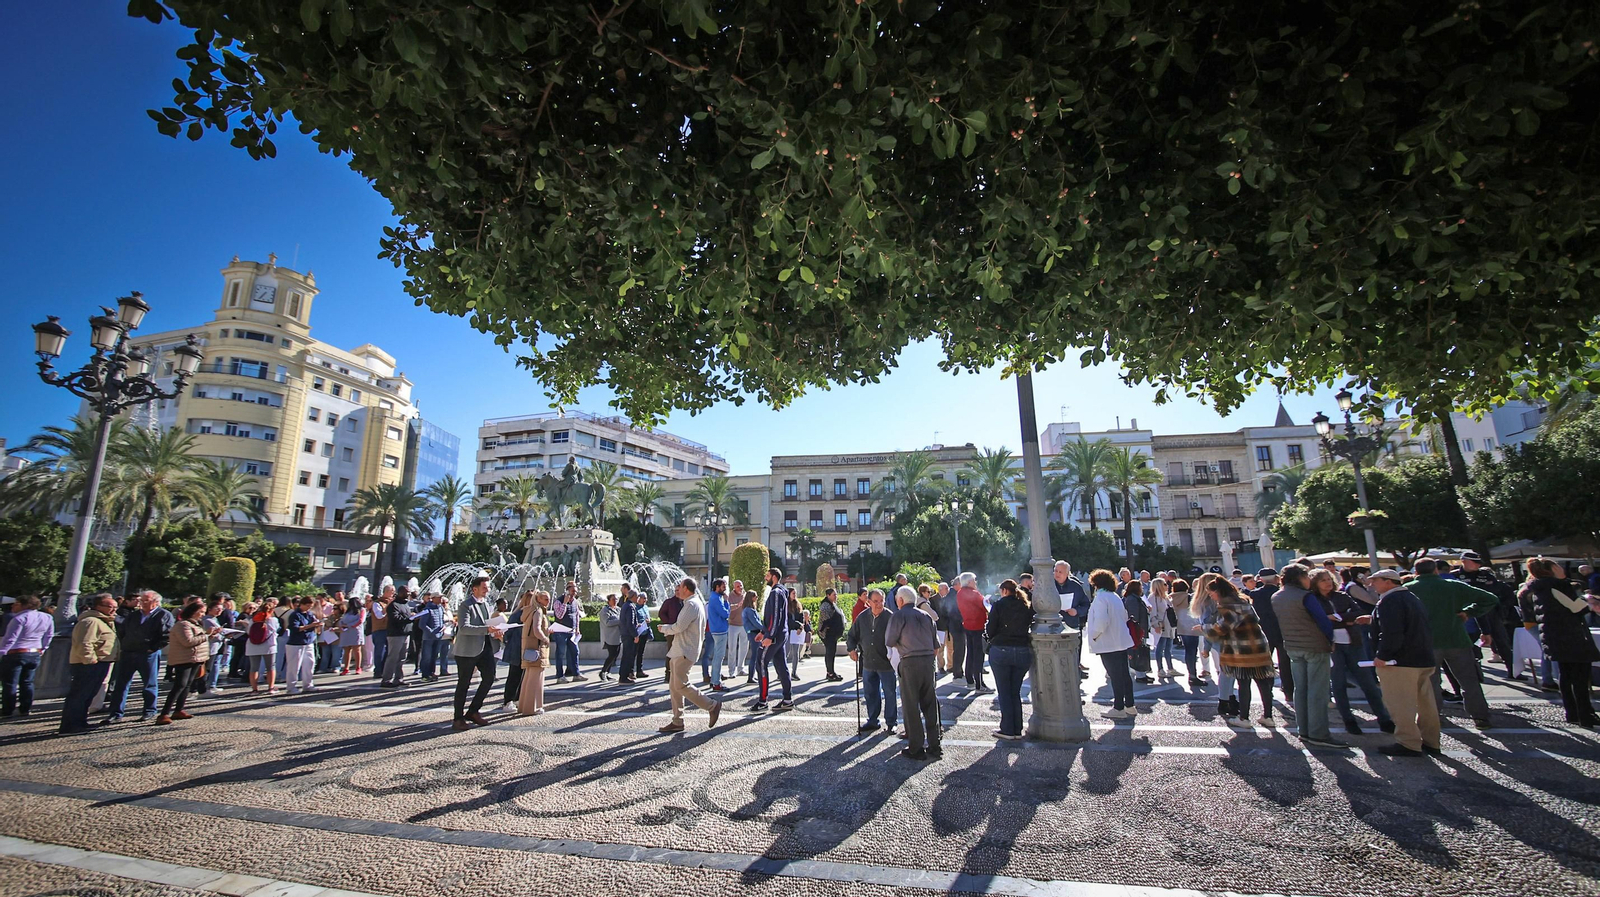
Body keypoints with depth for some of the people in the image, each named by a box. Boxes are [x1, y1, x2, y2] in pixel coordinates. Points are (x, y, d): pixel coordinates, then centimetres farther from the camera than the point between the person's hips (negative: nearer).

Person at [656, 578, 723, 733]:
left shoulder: (691, 604, -16)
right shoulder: (696, 602, 18)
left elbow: (679, 627, -19)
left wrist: (664, 628, -3)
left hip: (685, 651, -11)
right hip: (680, 650, 11)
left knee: (681, 685, -10)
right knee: (674, 685, 11)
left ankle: (712, 706, -2)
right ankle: (677, 722, 15)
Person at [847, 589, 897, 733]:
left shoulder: (890, 617, -12)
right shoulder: (862, 617, 0)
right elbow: (852, 635, 12)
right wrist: (851, 648, -1)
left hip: (886, 663, -4)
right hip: (868, 663, 4)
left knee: (889, 693, 7)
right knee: (870, 693, 15)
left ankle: (891, 722, 21)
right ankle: (872, 721, 29)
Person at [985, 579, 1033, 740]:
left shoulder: (999, 605, -5)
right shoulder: (1027, 606, 6)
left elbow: (990, 630, -5)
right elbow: (1030, 627, 10)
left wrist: (990, 637, 16)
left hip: (1001, 650, -4)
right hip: (1023, 651, 4)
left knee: (1004, 692, 5)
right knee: (1016, 692, 14)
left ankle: (1008, 730, 6)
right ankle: (1017, 730, 15)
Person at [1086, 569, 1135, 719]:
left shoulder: (1100, 598, -16)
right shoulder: (1115, 597, 12)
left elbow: (1101, 622, -24)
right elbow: (1125, 616, 21)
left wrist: (1094, 635, -10)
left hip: (1108, 644, -9)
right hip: (1121, 640, 9)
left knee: (1115, 675, -2)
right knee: (1124, 674, 15)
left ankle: (1119, 708, 6)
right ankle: (1129, 705, 24)